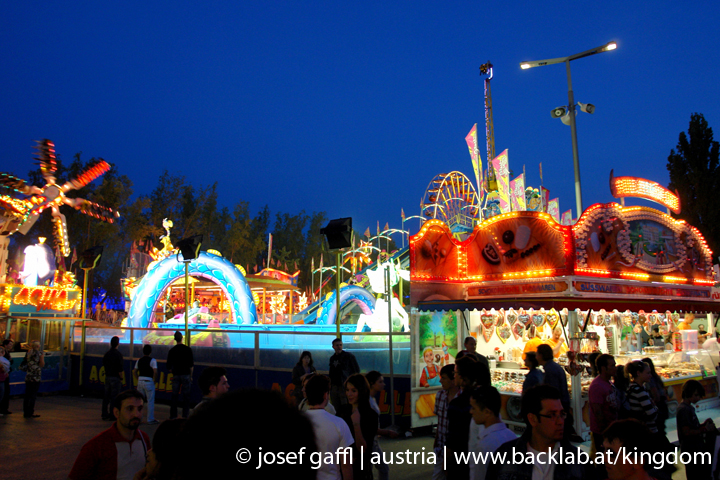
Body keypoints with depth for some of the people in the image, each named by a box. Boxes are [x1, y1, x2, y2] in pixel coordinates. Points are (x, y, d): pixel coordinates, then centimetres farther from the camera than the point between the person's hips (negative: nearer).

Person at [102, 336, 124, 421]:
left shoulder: (107, 353, 7)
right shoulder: (118, 354, -13)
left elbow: (104, 365, 12)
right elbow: (120, 369, -14)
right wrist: (121, 378, -5)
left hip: (107, 376, 7)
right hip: (115, 377, -7)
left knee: (106, 396, 11)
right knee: (114, 397, -2)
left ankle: (105, 414, 17)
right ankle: (112, 415, 1)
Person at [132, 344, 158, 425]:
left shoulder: (139, 360, 10)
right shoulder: (152, 360, -8)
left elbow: (134, 372, 11)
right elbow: (155, 371, -18)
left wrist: (139, 379, 12)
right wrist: (154, 380, -5)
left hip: (140, 381, 5)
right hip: (149, 381, -5)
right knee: (150, 401, 2)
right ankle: (150, 420, 4)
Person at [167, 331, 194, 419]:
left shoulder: (172, 350, 3)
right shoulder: (188, 349, -4)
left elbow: (169, 366, 6)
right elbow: (191, 364, -4)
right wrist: (191, 376, 4)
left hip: (176, 375, 2)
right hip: (186, 375, -2)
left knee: (174, 396, 9)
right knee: (186, 396, 2)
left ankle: (173, 416, 10)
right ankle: (185, 416, -1)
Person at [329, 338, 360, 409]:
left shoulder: (349, 356, -3)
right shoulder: (332, 358, 14)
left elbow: (357, 371, -1)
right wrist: (330, 384, 15)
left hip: (345, 387, -5)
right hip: (334, 386, 6)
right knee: (336, 409, 6)